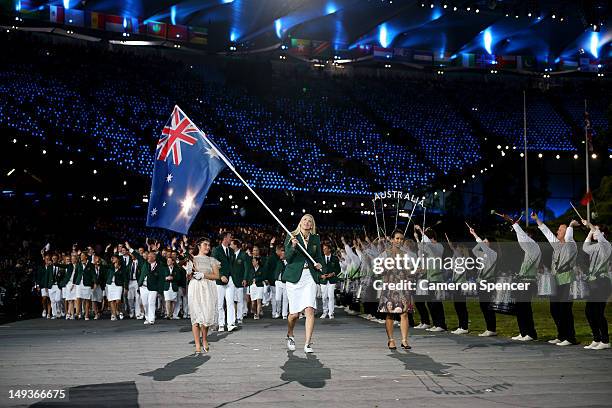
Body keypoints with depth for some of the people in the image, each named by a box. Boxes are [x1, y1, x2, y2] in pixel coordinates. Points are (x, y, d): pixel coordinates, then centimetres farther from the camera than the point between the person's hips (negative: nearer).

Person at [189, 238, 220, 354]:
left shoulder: (212, 260, 15)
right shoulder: (192, 259, 11)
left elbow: (216, 275, 4)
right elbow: (189, 277, 8)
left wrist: (203, 275, -10)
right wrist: (190, 273, -15)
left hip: (208, 289, 1)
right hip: (195, 288, -1)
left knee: (207, 314, -5)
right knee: (196, 315, -7)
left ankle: (204, 339, 18)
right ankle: (198, 345, -6)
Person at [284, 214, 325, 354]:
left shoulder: (315, 239, 12)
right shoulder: (291, 237, 3)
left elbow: (319, 257, 20)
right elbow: (287, 258, -3)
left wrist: (319, 265, -2)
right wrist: (293, 247, -21)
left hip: (310, 277, 2)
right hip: (294, 277, -2)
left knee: (310, 310, -13)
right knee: (295, 313, 2)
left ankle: (308, 343, -9)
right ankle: (290, 336, 32)